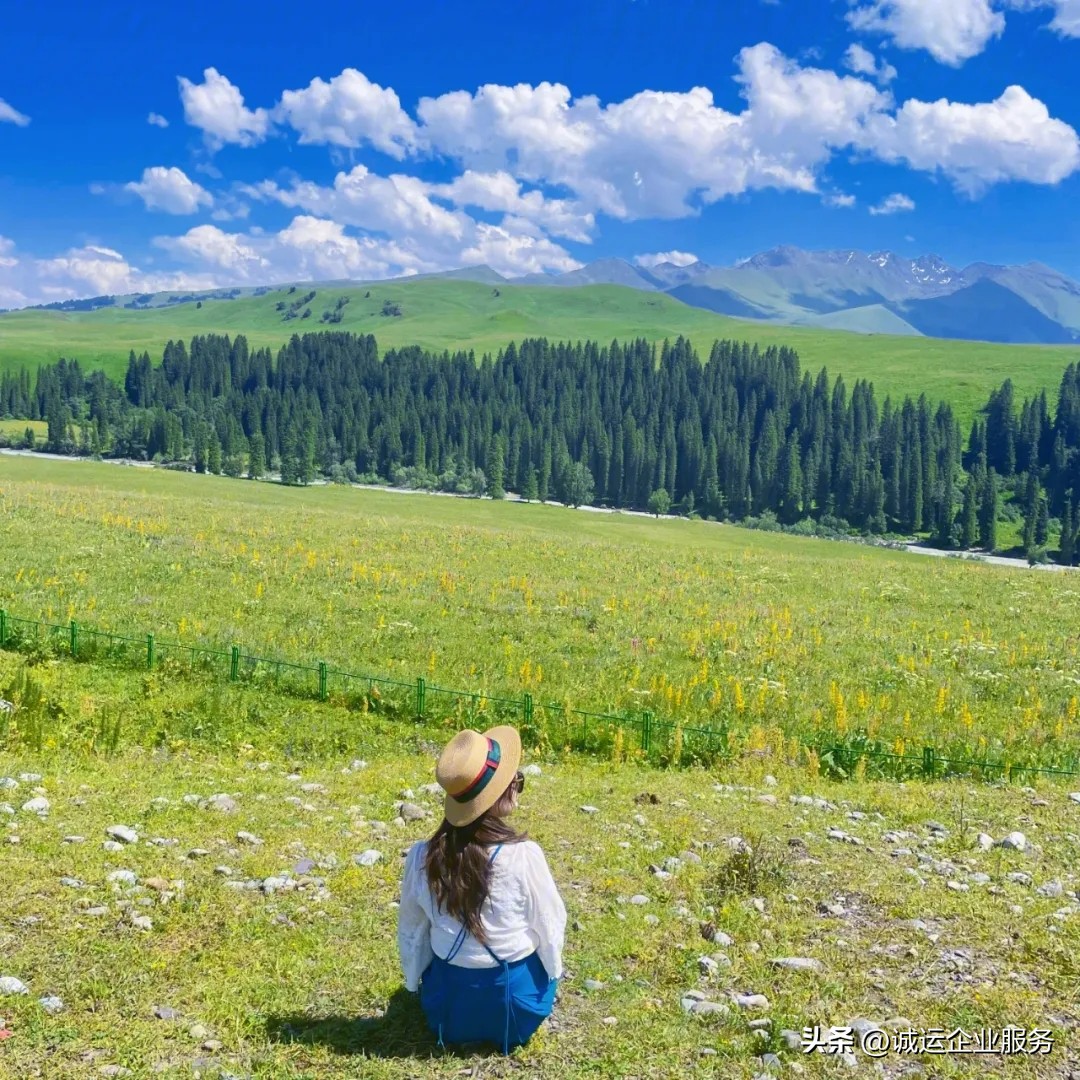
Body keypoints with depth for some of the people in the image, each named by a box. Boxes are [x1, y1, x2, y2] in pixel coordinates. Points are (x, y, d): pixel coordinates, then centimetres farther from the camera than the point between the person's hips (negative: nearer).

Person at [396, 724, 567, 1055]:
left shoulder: (421, 857, -16)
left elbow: (410, 932, 0)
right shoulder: (524, 855, -25)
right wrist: (550, 977, 13)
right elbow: (550, 926, -9)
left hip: (447, 1007, 2)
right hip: (517, 1007, -2)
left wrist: (418, 985, 19)